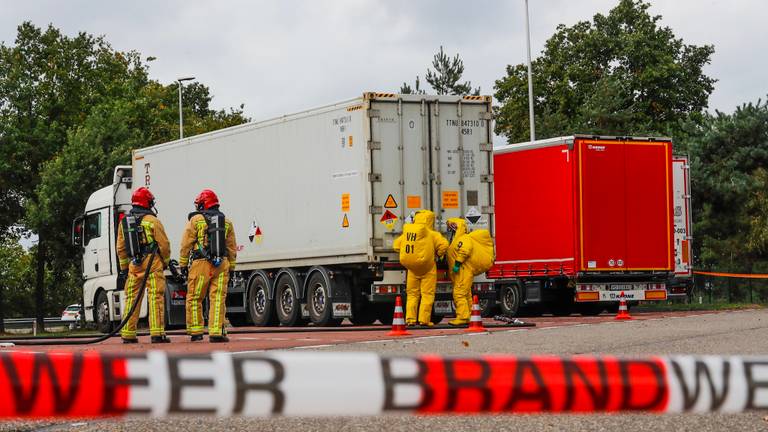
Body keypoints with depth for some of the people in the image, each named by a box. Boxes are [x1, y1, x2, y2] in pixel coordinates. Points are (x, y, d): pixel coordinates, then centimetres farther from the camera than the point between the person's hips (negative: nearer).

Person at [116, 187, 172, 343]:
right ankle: (157, 333, -10)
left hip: (133, 265, 5)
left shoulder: (124, 221, 10)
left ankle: (128, 335, 10)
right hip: (152, 263, -5)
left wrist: (124, 267, 19)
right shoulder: (152, 220, -5)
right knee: (155, 298, -5)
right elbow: (164, 244, -5)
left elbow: (120, 248, 13)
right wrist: (166, 262, 11)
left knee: (131, 299, 9)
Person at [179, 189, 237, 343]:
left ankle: (196, 331, 7)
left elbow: (186, 244, -1)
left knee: (194, 299, 7)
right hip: (221, 265, 3)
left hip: (201, 264, -3)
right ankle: (216, 332, -5)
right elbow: (232, 247, 14)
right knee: (218, 300, 0)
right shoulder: (226, 222, 13)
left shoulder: (195, 220, 1)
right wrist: (231, 268, 19)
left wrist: (183, 264, 5)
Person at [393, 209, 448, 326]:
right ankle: (424, 319, -6)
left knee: (412, 294, 13)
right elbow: (443, 245, -19)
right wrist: (437, 255, -1)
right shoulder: (432, 235, -11)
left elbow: (396, 245, 8)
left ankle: (410, 319, 8)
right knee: (427, 294, 1)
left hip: (412, 268, 4)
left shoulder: (407, 233, 3)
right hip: (428, 269, -4)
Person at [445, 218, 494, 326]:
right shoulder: (457, 239, 21)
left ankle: (462, 317, -19)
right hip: (461, 272, 11)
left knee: (459, 293, -15)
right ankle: (467, 317, 16)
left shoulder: (463, 239, -13)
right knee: (466, 294, 12)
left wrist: (457, 263, -28)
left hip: (464, 272, -11)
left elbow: (465, 250, -28)